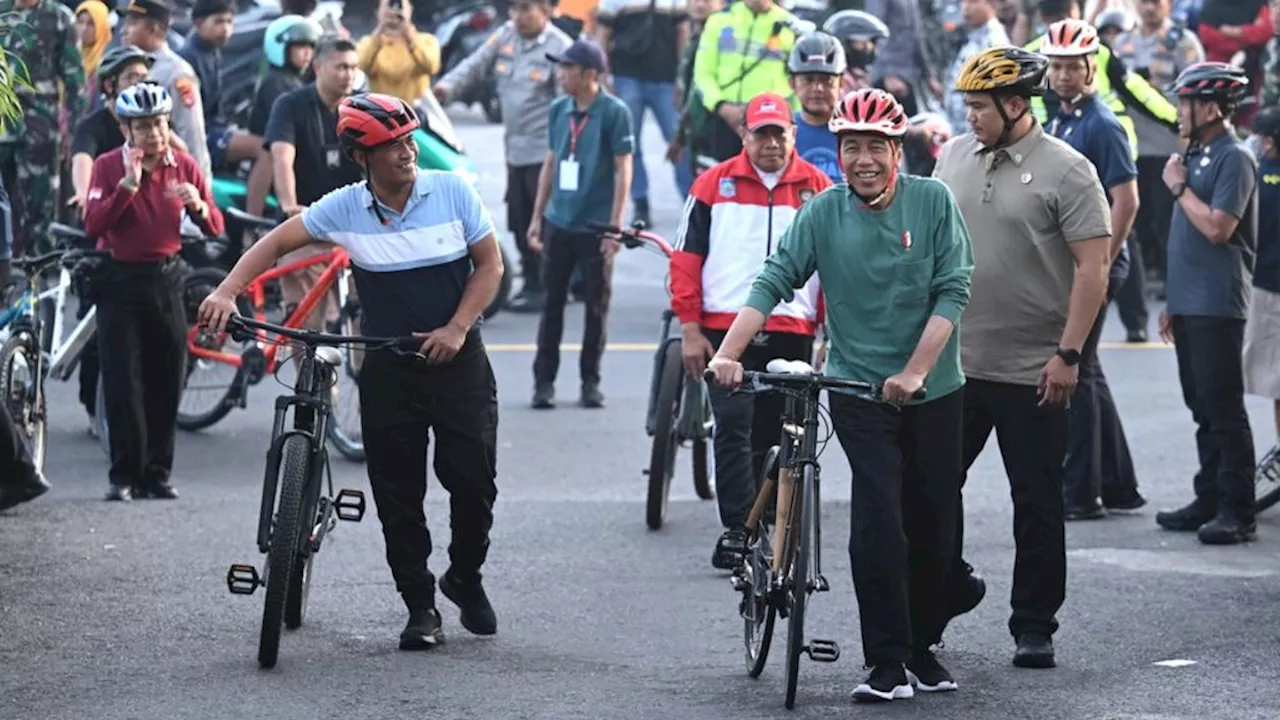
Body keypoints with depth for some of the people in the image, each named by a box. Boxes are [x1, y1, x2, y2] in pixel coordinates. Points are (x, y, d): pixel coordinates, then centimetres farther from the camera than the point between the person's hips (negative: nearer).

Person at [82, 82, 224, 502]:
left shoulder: (183, 166, 3)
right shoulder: (108, 166, -5)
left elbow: (215, 229, 2)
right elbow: (93, 225, -17)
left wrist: (197, 205, -19)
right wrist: (128, 184, -26)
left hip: (166, 280, 3)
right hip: (120, 282, -3)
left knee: (167, 382, 3)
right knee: (123, 383, -6)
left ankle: (157, 474, 10)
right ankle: (125, 475, -3)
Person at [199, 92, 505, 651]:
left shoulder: (452, 192, -6)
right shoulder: (345, 209, -5)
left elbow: (489, 264, -2)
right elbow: (276, 243, 0)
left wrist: (457, 328, -13)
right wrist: (227, 292, -14)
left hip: (456, 358, -1)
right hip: (388, 368, 1)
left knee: (474, 478, -4)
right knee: (397, 491, 1)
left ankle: (465, 577, 23)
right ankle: (420, 606, 12)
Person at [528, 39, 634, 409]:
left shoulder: (614, 112, -9)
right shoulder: (558, 110, 7)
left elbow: (623, 170, -9)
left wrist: (615, 225, -13)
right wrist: (538, 216, 13)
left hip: (595, 227, -5)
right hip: (558, 223, 5)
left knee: (596, 305, 4)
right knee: (552, 302, 6)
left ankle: (590, 381, 14)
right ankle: (544, 380, 11)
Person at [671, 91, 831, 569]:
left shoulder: (818, 190, 8)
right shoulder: (715, 184, 5)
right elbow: (687, 258, 5)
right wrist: (690, 328, -1)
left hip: (792, 334, 2)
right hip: (726, 329, -2)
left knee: (769, 436, 8)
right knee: (733, 430, -11)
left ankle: (751, 526, 17)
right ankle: (738, 530, -13)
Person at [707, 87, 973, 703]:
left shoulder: (933, 202, -4)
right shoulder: (822, 213, -2)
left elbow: (952, 292, -8)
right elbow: (775, 282, -6)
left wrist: (914, 372, -16)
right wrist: (728, 353, -19)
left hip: (934, 392, 1)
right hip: (858, 392, -1)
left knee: (932, 528, 7)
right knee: (878, 523, -12)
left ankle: (922, 647, 24)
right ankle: (887, 662, -7)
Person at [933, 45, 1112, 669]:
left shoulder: (1066, 171, -9)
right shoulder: (954, 157, 8)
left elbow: (1092, 268, -12)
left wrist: (1068, 353, -17)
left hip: (1033, 376, -5)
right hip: (953, 363, 5)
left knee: (1037, 505, 3)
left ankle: (1034, 628, 11)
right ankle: (948, 589, 27)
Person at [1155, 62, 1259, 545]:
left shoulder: (1234, 159, -11)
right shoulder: (1198, 156, 17)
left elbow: (1217, 228, -21)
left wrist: (1179, 186, -10)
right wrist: (1172, 303, 20)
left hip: (1218, 306, -9)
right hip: (1190, 304, 9)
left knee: (1224, 409, -9)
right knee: (1203, 409, 12)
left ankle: (1237, 512, -7)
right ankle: (1209, 501, 18)